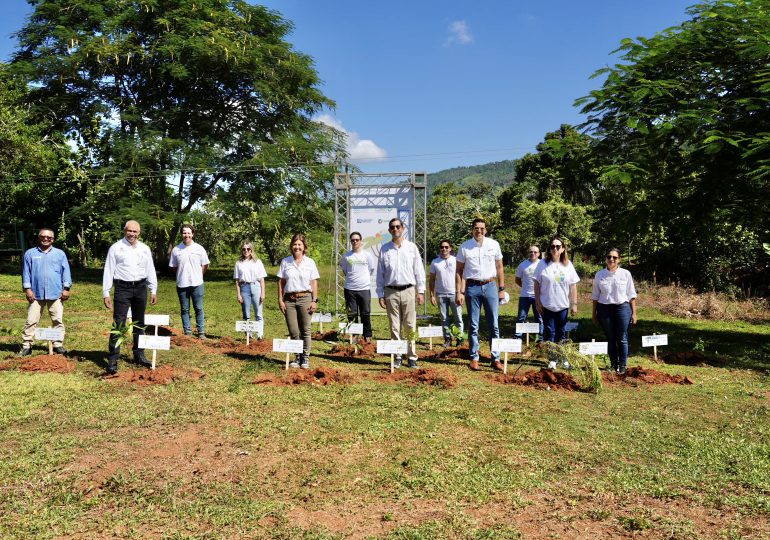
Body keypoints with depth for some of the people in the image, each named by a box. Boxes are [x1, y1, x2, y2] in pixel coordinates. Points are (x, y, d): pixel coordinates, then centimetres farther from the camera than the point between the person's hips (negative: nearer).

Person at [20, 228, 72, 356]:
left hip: (56, 294, 0)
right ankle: (26, 345, 6)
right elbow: (26, 272, 6)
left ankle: (58, 344, 10)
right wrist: (27, 289, -2)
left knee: (58, 320, 3)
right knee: (31, 321, 1)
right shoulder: (30, 254, 7)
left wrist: (66, 288, -1)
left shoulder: (60, 254, 8)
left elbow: (66, 272, 6)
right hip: (36, 294, 0)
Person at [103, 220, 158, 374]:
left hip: (140, 288, 4)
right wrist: (106, 293, -7)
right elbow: (108, 271, -2)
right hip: (122, 288, -4)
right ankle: (112, 360, -4)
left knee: (139, 323, 13)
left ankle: (139, 355, 25)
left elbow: (150, 270, 13)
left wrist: (153, 291, 9)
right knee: (119, 324, -8)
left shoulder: (145, 249, 10)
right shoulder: (116, 248, -1)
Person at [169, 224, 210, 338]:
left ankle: (201, 332, 9)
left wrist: (196, 275, 5)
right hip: (182, 284, 1)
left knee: (199, 309, 3)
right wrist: (182, 276, 6)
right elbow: (173, 267, 11)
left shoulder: (199, 249, 1)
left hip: (197, 284, -1)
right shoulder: (176, 250, 3)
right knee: (185, 310, 7)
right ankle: (187, 332, 15)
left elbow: (205, 266, 7)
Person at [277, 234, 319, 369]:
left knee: (305, 331, 2)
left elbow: (314, 283, 4)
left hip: (305, 298, -1)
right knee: (293, 332, 3)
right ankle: (298, 357, 16)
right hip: (289, 299, 1)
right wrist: (280, 300, 1)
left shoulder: (310, 262, 5)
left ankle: (305, 358, 12)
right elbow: (281, 282, 8)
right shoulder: (285, 262, 7)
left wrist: (314, 300, -2)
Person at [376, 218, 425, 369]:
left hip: (408, 290, 0)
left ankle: (412, 356, 7)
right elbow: (380, 273, 8)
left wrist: (421, 291, 2)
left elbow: (419, 270, 7)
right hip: (391, 292, 0)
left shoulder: (412, 247, 7)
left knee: (410, 326, 0)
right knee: (394, 326, 3)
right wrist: (380, 295, 3)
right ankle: (397, 357, 12)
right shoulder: (385, 249, 7)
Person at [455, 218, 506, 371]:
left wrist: (502, 288, 5)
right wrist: (459, 292, -4)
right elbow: (459, 271, 2)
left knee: (494, 325, 4)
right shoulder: (464, 247, -1)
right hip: (472, 287, -1)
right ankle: (474, 358, 15)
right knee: (474, 325, 6)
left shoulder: (494, 245, 2)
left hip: (490, 286, 1)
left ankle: (496, 359, 11)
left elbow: (499, 268, 8)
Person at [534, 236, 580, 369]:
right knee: (549, 333, 3)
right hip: (547, 305, -2)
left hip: (563, 305, 2)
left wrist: (574, 304, 1)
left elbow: (573, 286, 4)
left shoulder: (568, 265, 2)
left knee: (560, 333, 11)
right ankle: (552, 359, 10)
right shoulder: (543, 265, -4)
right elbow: (537, 284, -2)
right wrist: (537, 302, -6)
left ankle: (563, 358, 21)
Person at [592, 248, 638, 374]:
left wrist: (634, 313, 1)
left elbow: (631, 295, 3)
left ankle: (622, 365, 15)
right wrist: (594, 314, 7)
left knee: (622, 339, 3)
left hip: (622, 308, -1)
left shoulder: (625, 274, -1)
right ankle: (613, 364, 21)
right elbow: (595, 296, 7)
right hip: (605, 309, 1)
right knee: (610, 339, 9)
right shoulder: (599, 275, 1)